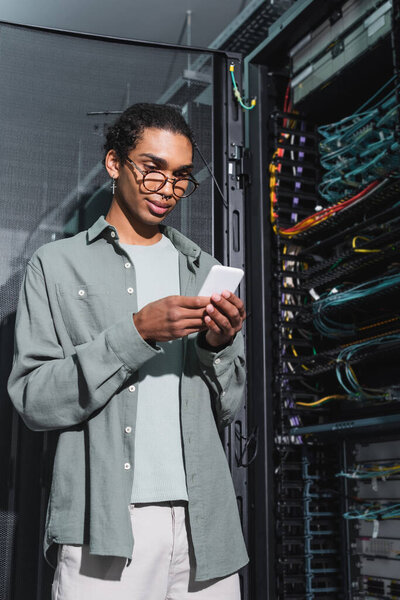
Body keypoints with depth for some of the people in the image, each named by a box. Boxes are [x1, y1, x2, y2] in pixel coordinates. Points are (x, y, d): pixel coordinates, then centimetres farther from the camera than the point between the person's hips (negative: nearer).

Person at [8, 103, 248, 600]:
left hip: (203, 522, 4)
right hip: (103, 525, -3)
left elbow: (226, 409, 14)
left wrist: (219, 346, -6)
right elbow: (33, 401, -6)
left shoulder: (205, 272, 14)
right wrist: (135, 333, -15)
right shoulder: (57, 265, 4)